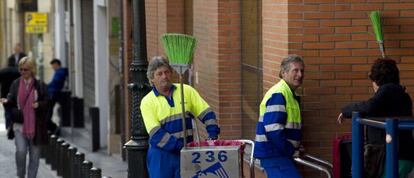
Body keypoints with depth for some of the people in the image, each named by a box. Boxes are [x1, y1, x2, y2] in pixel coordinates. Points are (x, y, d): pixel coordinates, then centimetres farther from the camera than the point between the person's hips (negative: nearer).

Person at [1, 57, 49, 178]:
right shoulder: (16, 84, 6)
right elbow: (12, 100, 5)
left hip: (35, 126, 0)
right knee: (21, 151, -15)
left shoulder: (40, 86, 1)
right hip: (19, 124, 0)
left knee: (34, 155, 4)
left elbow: (47, 102, 2)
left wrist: (39, 105, -18)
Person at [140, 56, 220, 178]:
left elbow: (206, 113, 7)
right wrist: (180, 145, -23)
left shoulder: (187, 91, 7)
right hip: (162, 155, -2)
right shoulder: (147, 102, -3)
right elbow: (156, 134, -13)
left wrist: (213, 137, -9)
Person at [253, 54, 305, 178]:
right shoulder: (278, 95, -16)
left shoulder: (290, 94, 18)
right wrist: (292, 151, -16)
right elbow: (273, 129, -24)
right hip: (274, 154, -11)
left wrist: (295, 147, 10)